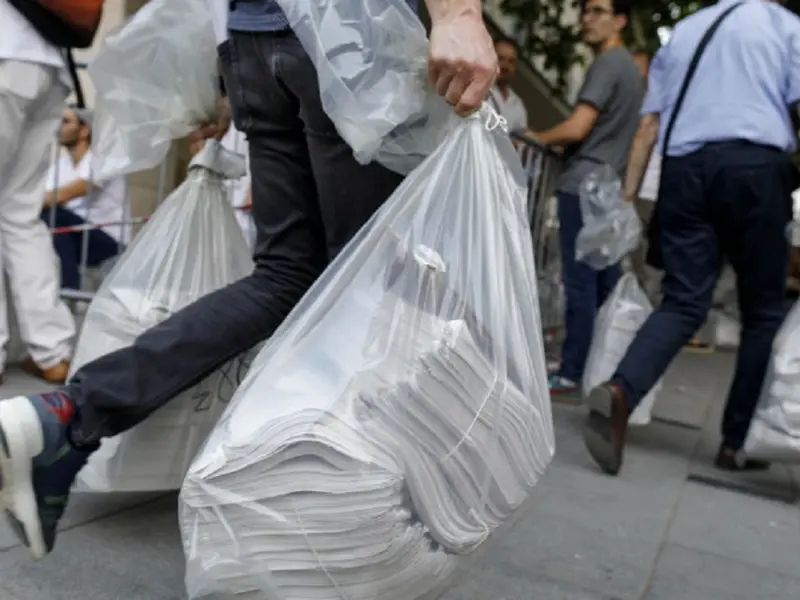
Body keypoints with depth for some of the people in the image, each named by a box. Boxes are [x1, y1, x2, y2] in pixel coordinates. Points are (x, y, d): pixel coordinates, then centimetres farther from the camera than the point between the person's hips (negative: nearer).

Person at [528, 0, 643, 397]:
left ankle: (572, 373, -2)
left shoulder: (608, 63, -10)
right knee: (605, 281, 12)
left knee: (580, 283, -7)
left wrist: (536, 138, -1)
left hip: (584, 186, -10)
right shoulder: (629, 66, 20)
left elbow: (576, 129, -18)